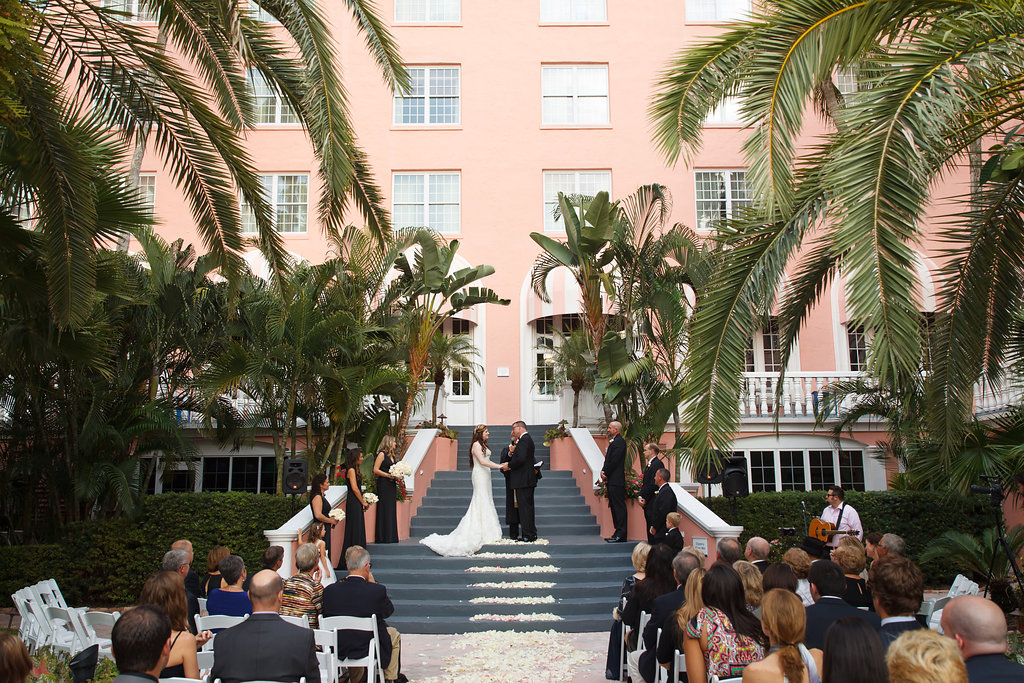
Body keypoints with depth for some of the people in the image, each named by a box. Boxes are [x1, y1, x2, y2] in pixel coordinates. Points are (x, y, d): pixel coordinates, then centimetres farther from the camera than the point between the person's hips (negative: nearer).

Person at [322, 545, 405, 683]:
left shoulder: (330, 590, -14)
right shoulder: (377, 590, -22)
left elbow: (326, 615, 0)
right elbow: (389, 611, -3)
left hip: (338, 650, 3)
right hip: (368, 649, -3)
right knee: (394, 634, 26)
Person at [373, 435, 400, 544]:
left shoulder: (392, 455, 17)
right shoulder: (382, 454, -6)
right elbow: (375, 470, -11)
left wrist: (397, 476, 7)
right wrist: (389, 475, -15)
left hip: (392, 485, 8)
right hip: (384, 485, -8)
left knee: (392, 510, 8)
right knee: (384, 511, -7)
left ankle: (391, 537, 12)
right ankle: (382, 537, -3)